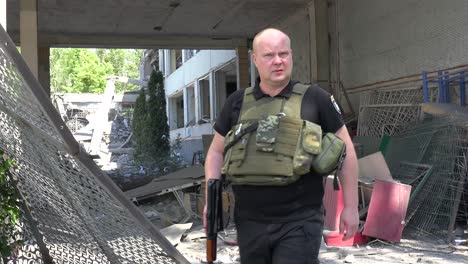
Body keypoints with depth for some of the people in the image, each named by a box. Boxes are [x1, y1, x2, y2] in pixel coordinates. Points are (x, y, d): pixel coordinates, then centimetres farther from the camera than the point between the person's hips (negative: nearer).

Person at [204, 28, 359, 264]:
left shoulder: (315, 98, -3)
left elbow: (344, 149, 3)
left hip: (299, 222, -3)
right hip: (250, 222, 4)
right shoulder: (237, 103, 5)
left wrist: (351, 207, 3)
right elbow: (216, 152, 12)